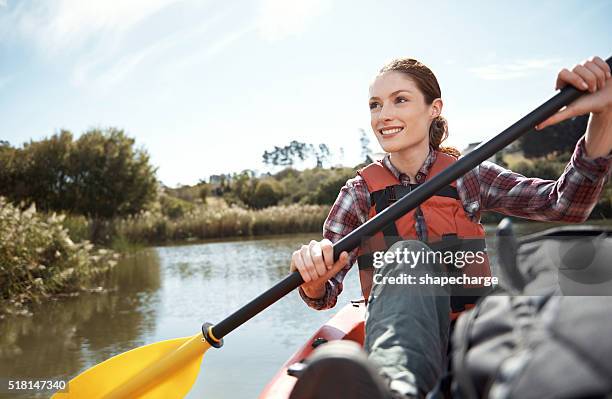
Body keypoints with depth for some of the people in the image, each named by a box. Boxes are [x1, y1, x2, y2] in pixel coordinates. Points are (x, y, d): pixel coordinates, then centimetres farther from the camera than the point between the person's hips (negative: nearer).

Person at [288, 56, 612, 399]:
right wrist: (313, 280, -25)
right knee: (406, 255, -33)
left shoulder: (467, 175, 6)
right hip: (403, 340, -1)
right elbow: (324, 297, -1)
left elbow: (565, 204, -7)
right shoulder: (359, 193, 4)